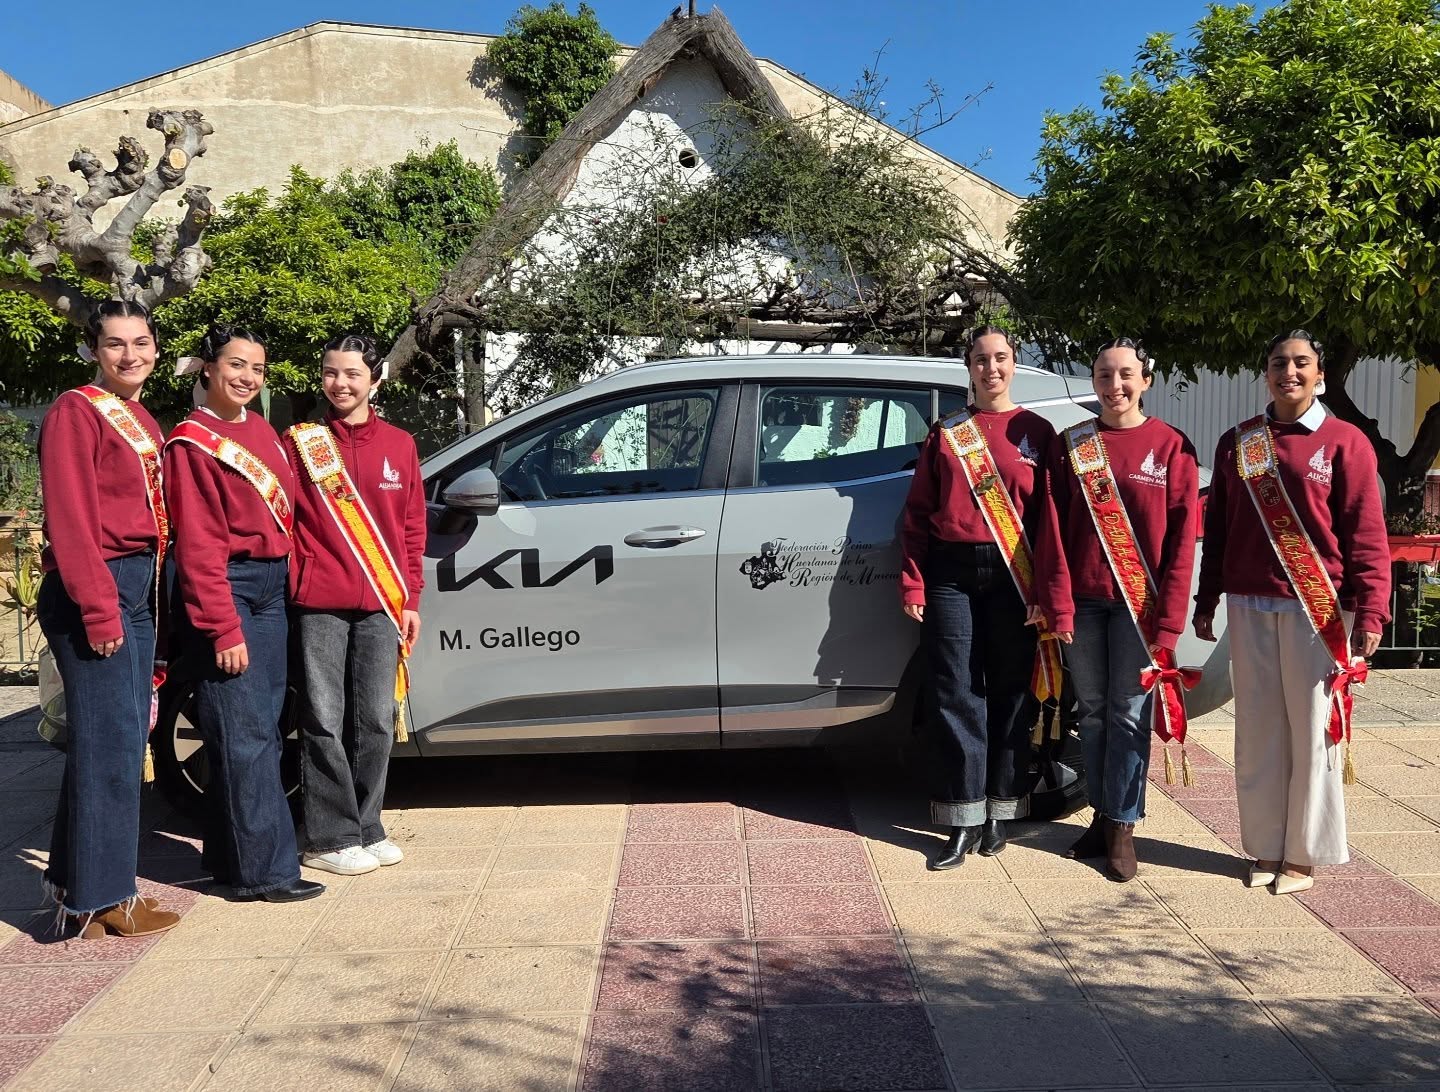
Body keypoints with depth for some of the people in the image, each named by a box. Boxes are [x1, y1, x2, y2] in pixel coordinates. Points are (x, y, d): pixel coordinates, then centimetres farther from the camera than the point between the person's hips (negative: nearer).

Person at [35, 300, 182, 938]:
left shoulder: (143, 423, 17)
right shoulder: (76, 412, -8)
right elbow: (70, 520, -16)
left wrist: (145, 603, 10)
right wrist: (99, 610, -20)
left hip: (137, 591, 9)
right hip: (93, 595, -9)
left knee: (124, 741, 14)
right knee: (108, 746, -6)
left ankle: (74, 881, 27)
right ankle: (101, 900, 3)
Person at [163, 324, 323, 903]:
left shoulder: (261, 431, 14)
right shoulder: (192, 442, -9)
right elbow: (199, 546, -13)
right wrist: (224, 629, -16)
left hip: (272, 588, 8)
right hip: (227, 591, -8)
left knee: (261, 727, 11)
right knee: (245, 732, -6)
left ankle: (229, 854, 22)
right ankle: (265, 868, 1)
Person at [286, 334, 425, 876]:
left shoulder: (398, 445, 11)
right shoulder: (299, 442, 4)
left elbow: (412, 527, 12)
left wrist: (410, 599, 9)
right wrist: (292, 586, -6)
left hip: (381, 605, 3)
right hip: (319, 604, -2)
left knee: (376, 721, 7)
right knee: (325, 721, 1)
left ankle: (367, 828, 21)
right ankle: (331, 837, 11)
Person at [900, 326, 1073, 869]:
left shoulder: (1036, 432, 6)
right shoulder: (946, 432, 11)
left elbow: (1049, 516, 0)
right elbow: (918, 512, 9)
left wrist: (1049, 595, -7)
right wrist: (912, 583, 0)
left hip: (1013, 575, -1)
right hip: (952, 573, 1)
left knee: (1011, 693, 6)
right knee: (956, 696, 0)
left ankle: (999, 814, 18)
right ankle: (964, 821, 7)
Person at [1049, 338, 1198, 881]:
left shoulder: (1171, 446, -1)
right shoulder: (1073, 444, 7)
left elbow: (1181, 537, -4)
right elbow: (1057, 527, 6)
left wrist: (1168, 620, -9)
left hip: (1139, 601, -3)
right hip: (1083, 598, 3)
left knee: (1129, 712, 2)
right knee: (1092, 711, 10)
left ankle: (1122, 826, 13)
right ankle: (1102, 816, 22)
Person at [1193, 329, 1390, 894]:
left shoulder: (1345, 441, 0)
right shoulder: (1236, 442, 11)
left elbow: (1366, 534, -4)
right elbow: (1217, 529, 13)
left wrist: (1370, 610, -11)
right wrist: (1207, 601, 11)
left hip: (1318, 608, -3)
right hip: (1250, 607, 3)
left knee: (1313, 731, 2)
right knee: (1258, 731, 7)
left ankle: (1303, 855, 15)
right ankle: (1266, 848, 18)